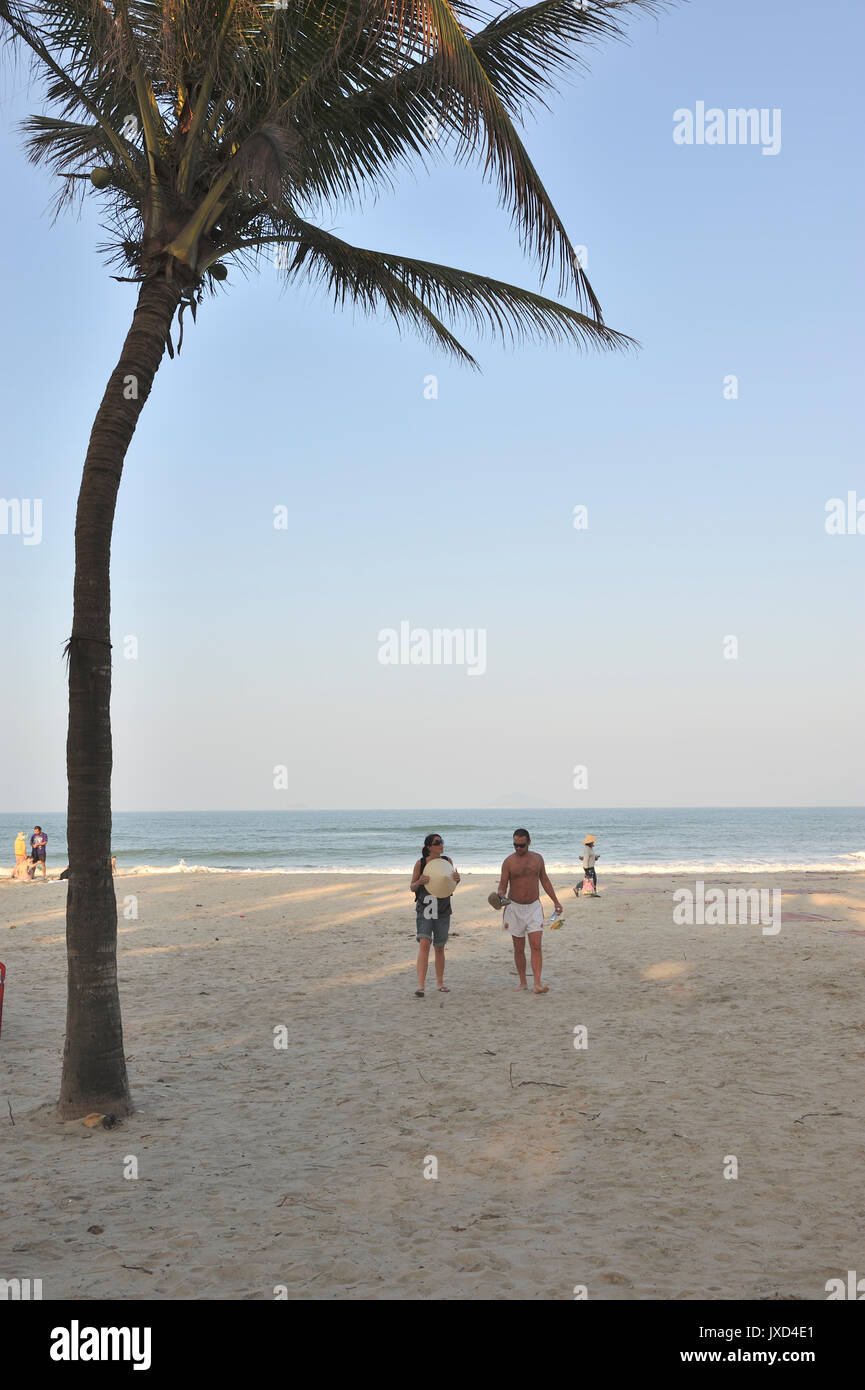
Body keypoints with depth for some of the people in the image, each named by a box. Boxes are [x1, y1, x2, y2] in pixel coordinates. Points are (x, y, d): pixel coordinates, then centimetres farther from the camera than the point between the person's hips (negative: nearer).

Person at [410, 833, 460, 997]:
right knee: (424, 944, -16)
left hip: (443, 911, 3)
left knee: (440, 948, 11)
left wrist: (457, 879, -12)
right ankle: (420, 985, -18)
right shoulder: (420, 863, -7)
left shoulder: (448, 861, 1)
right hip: (424, 908, -3)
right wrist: (420, 882, -23)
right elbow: (412, 888, -1)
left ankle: (440, 982, 26)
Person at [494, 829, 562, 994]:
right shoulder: (509, 862, -5)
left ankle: (537, 985, -17)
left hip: (534, 907, 1)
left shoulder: (537, 858, 3)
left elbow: (544, 881, 14)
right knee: (519, 948, 6)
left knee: (536, 946, -10)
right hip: (515, 908, -1)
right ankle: (522, 982, 17)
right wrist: (501, 894, -29)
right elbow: (502, 884, -6)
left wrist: (555, 901, 15)